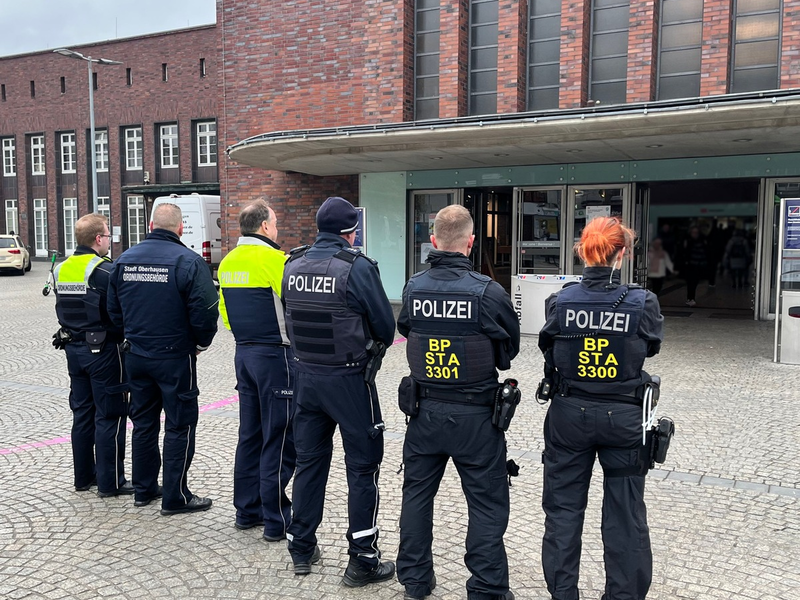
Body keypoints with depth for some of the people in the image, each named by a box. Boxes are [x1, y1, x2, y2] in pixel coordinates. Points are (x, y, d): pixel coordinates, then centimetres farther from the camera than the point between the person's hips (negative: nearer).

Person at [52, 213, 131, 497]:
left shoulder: (62, 269, 7)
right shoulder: (106, 270, -17)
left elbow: (63, 310, 12)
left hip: (74, 348, 8)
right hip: (104, 349, -7)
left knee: (82, 413, 16)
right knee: (109, 416, 0)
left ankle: (83, 476, 25)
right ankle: (110, 482, 6)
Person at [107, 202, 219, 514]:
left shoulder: (125, 259, 4)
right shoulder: (188, 261, -15)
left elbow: (113, 309, 10)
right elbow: (205, 310, -19)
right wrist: (201, 342, -1)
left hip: (136, 355, 6)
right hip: (175, 357, -6)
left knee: (143, 422, 18)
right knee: (179, 426, 4)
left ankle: (144, 489, 29)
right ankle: (175, 496, 11)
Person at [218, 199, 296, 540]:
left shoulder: (227, 263, 10)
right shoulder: (274, 260, -15)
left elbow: (224, 310, 16)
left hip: (244, 353, 8)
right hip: (275, 356, -8)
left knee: (250, 434, 16)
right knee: (279, 439, 0)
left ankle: (247, 510, 25)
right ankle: (277, 520, 7)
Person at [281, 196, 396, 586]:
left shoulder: (293, 265, 2)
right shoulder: (357, 267, -15)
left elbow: (290, 318, 12)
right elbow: (386, 327, -8)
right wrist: (372, 342, 12)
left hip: (305, 374, 6)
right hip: (349, 378, -5)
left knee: (309, 461, 17)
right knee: (362, 467, 7)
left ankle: (302, 550, 29)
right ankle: (362, 560, 14)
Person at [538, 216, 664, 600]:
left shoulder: (559, 302, -10)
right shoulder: (642, 303, -13)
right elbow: (652, 346, 5)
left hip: (570, 414, 1)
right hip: (623, 417, -1)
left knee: (563, 508, 15)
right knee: (625, 513, 14)